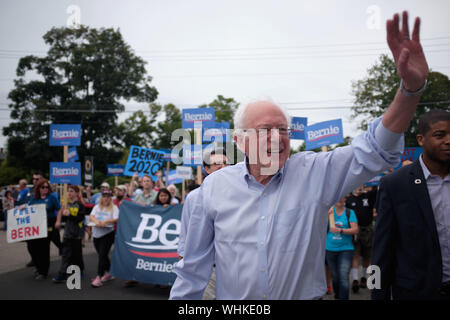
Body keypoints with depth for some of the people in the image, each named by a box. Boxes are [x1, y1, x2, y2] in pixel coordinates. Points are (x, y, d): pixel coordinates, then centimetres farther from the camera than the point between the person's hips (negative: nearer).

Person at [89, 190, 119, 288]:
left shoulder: (114, 208, 0)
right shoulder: (97, 207, 14)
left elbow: (116, 219, -12)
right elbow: (91, 216, 0)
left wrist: (105, 221, -27)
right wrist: (96, 221, -20)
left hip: (107, 233, -5)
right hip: (96, 234, 5)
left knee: (102, 255, -11)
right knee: (102, 255, 13)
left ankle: (99, 278, -11)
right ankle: (108, 273, 29)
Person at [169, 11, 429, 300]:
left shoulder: (315, 172, -9)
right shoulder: (215, 185, -9)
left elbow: (376, 149, -15)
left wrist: (412, 86, -28)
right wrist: (181, 298, 2)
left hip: (306, 294, 1)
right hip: (231, 300, 0)